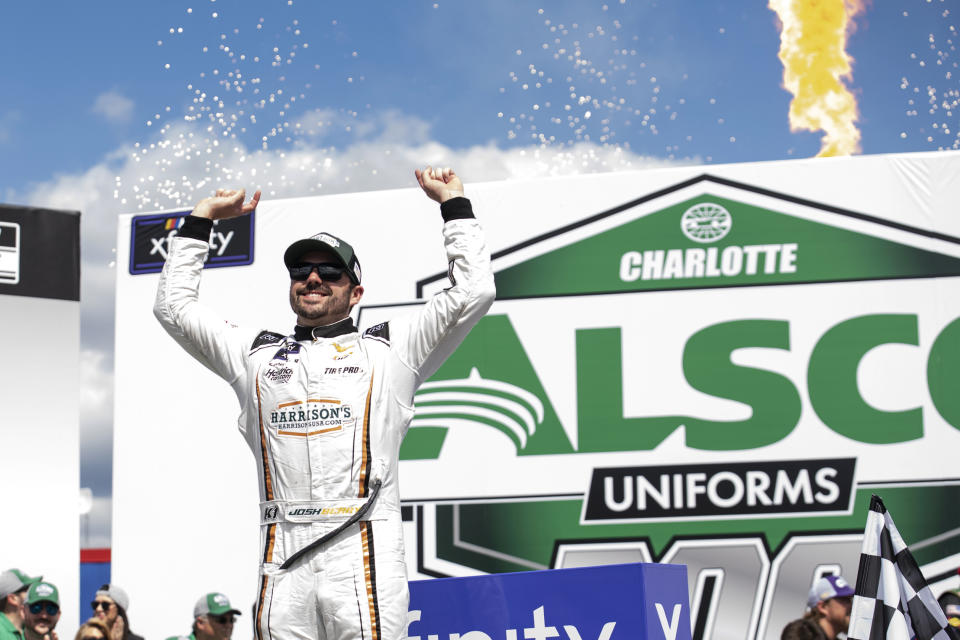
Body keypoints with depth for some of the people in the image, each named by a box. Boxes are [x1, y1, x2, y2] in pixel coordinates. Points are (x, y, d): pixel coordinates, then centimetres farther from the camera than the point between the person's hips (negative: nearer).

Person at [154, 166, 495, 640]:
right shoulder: (256, 355, 24)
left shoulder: (389, 350, 17)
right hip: (282, 561, 2)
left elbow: (473, 292, 12)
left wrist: (452, 203, 17)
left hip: (364, 552, -2)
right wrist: (202, 218, 32)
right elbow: (173, 306, 30)